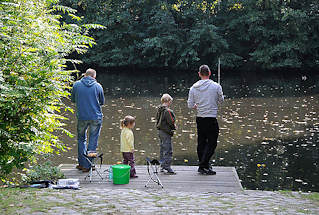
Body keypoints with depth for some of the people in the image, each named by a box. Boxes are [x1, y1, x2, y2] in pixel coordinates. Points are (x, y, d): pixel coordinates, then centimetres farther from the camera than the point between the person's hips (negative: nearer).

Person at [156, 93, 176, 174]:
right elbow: (171, 122, -19)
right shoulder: (168, 111, -19)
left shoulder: (159, 110, 8)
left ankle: (162, 166, 23)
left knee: (162, 149, 16)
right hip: (166, 132, -9)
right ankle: (167, 167, -5)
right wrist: (174, 127, -2)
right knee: (168, 150, -5)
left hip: (160, 131, 9)